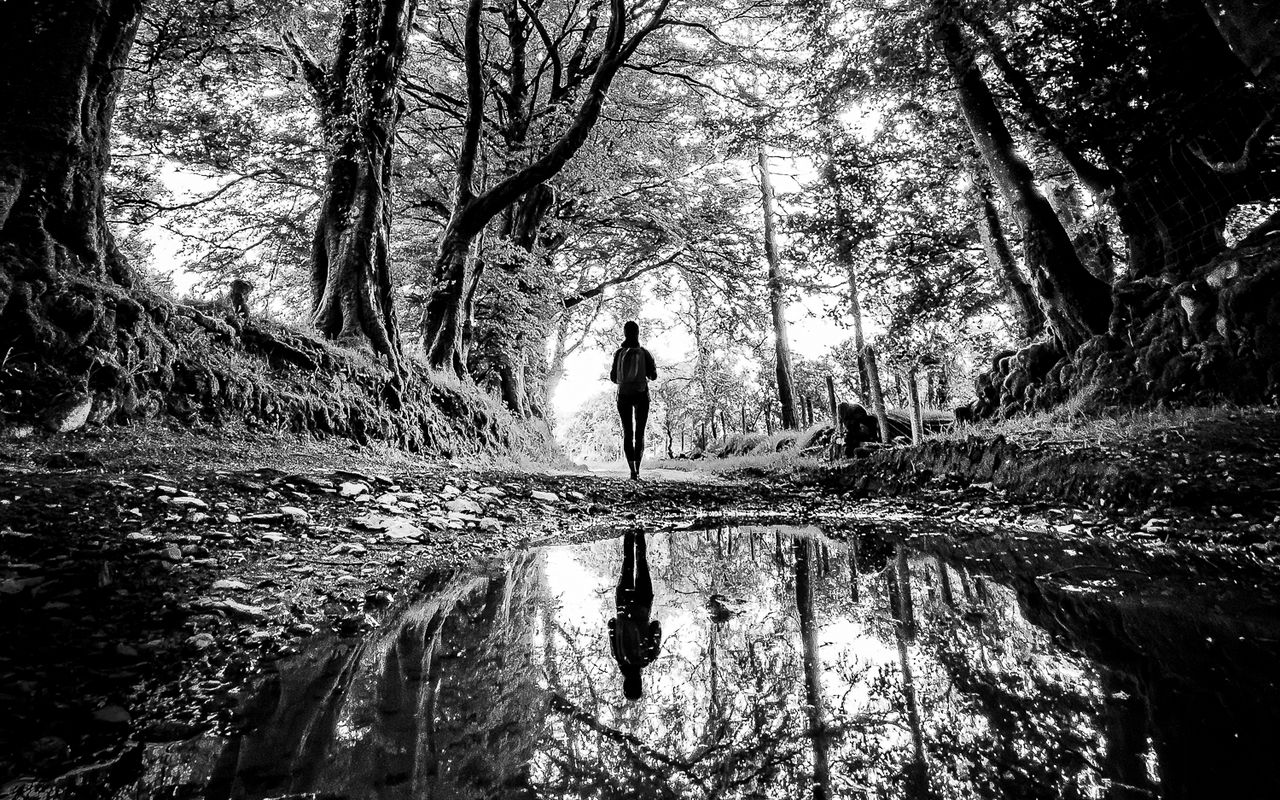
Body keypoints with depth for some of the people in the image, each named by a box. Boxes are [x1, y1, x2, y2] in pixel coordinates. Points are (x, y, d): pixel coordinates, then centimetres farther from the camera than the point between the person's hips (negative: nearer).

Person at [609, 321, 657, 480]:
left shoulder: (618, 353, -3)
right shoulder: (644, 353, -5)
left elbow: (613, 377, -2)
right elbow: (653, 375, -3)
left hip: (623, 395, 1)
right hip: (641, 395, -1)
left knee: (627, 433, 8)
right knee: (639, 433, 10)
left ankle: (632, 470, -5)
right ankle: (637, 468, -3)